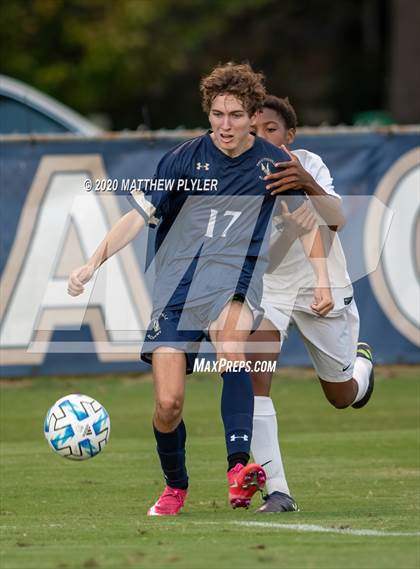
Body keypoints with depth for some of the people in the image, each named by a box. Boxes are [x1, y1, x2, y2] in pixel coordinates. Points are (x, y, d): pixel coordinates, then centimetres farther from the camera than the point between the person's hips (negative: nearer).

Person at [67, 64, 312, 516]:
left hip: (236, 279, -1)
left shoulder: (273, 164, 1)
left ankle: (239, 469, -42)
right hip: (177, 283, 1)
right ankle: (175, 487, 24)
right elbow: (138, 216, -3)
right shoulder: (184, 159, -2)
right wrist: (93, 264, -15)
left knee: (230, 340, -37)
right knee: (168, 404, -6)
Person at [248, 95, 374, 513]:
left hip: (322, 287, -1)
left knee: (341, 398, 13)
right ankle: (277, 492, -21)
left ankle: (361, 363, 51)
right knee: (254, 380, -23)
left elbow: (336, 220, -36)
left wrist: (308, 184, -56)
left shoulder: (308, 165, -20)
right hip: (265, 288, 1)